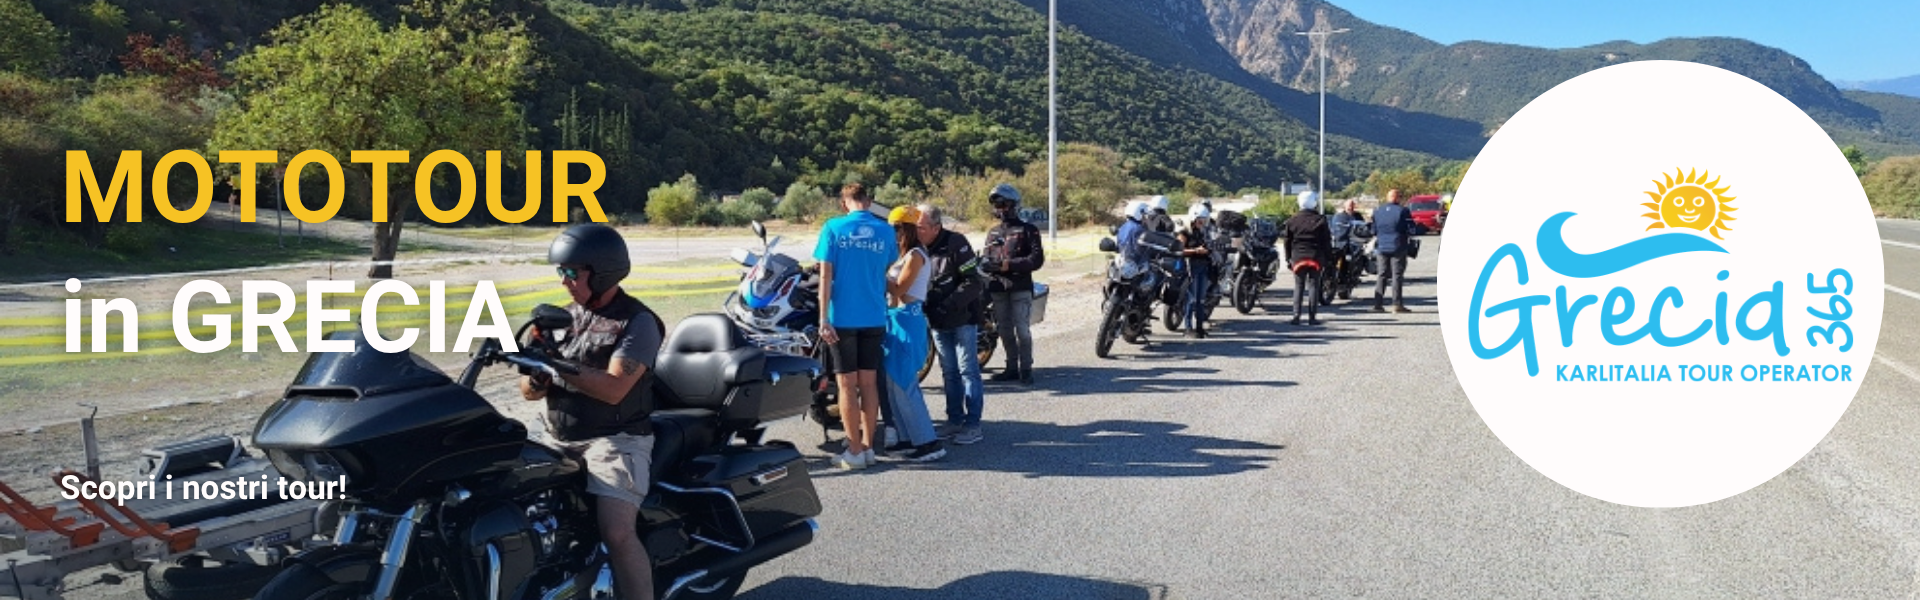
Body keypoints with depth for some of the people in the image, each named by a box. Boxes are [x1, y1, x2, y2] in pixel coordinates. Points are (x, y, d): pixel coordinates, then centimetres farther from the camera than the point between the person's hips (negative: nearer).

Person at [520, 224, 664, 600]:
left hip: (615, 440, -7)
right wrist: (536, 378, -15)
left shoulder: (637, 322, -8)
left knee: (616, 533, -26)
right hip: (559, 438, 7)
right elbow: (529, 390, 9)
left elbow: (613, 389, -20)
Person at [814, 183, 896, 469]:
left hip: (843, 318, -3)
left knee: (847, 384, 2)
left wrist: (823, 319, -8)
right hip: (874, 318, 3)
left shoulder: (833, 228, -6)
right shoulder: (885, 231, 2)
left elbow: (825, 275, -9)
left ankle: (854, 451, 5)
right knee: (869, 382, 10)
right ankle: (868, 446, 15)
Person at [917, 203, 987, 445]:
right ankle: (955, 420, 20)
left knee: (967, 371, -4)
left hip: (963, 318, -6)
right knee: (949, 372, 12)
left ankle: (972, 425, -1)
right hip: (938, 322, 6)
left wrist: (949, 305, -23)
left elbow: (973, 282, -16)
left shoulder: (956, 244, -15)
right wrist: (924, 306, -6)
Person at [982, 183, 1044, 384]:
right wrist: (984, 263, -11)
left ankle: (1026, 369, -2)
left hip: (1020, 287, -5)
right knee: (1005, 330, 9)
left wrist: (1008, 265, -17)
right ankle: (1012, 367, 17)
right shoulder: (993, 233, 19)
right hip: (998, 287, 6)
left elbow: (1037, 259, -9)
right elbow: (987, 258, 15)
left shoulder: (1028, 230, 0)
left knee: (1021, 329, -8)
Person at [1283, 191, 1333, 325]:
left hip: (1297, 257, 2)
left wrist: (1288, 259, 13)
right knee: (1313, 286, 2)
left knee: (1298, 287, 5)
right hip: (1315, 257, -2)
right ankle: (1312, 317, -1)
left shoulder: (1292, 221, 4)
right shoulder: (1320, 220, -4)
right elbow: (1326, 241, -2)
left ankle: (1296, 315, -4)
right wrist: (1329, 258, 4)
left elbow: (1288, 242, 7)